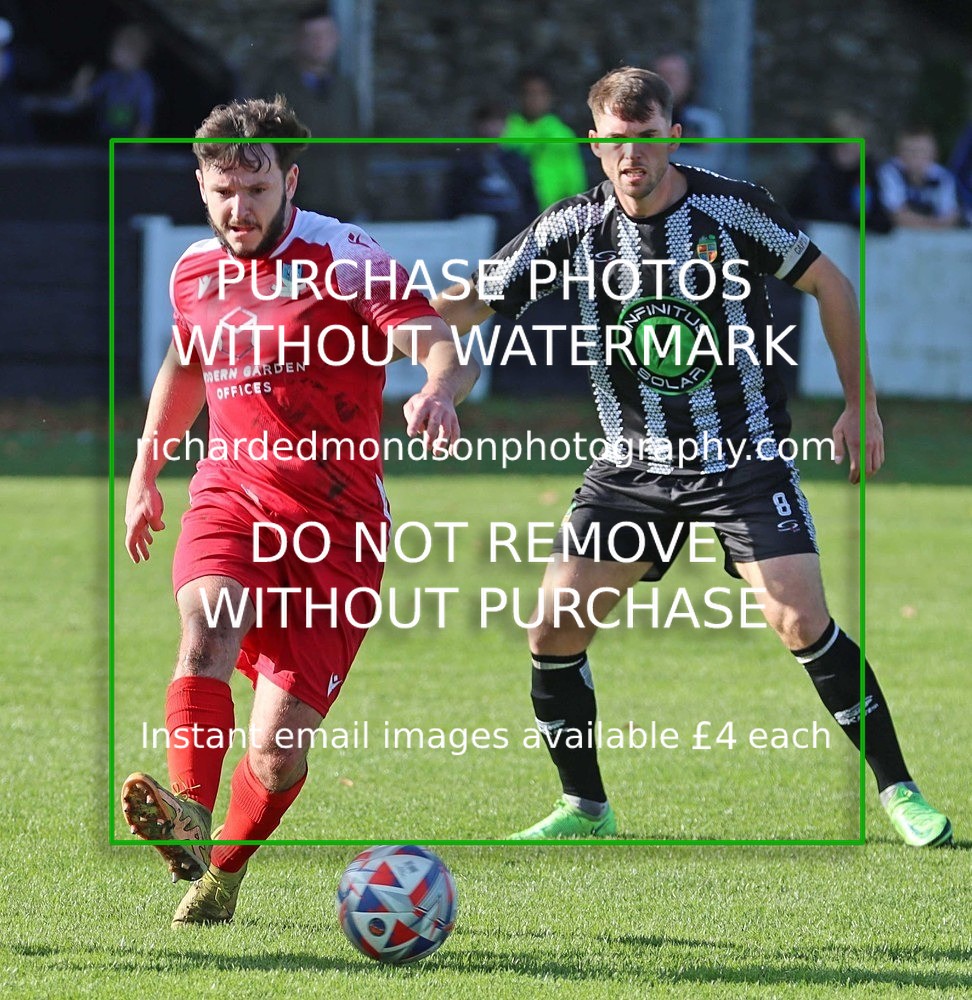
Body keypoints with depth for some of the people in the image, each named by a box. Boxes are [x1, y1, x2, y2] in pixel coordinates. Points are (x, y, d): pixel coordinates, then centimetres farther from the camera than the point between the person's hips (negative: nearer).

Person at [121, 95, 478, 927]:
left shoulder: (345, 259, -8)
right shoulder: (194, 272, 9)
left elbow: (445, 346, -20)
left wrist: (439, 390, -42)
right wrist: (144, 473, 31)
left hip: (336, 518, -3)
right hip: (231, 494, 3)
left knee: (280, 745, -8)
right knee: (208, 623, -32)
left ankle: (222, 874, 17)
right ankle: (188, 817, -47)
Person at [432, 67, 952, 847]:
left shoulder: (732, 208, -12)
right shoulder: (574, 227, -5)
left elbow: (828, 283, 1)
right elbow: (473, 303, -4)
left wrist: (861, 403, 1)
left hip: (746, 457, -3)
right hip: (634, 467, 3)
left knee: (801, 621, -16)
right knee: (554, 631, -4)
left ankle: (899, 794, -3)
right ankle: (585, 808, 14)